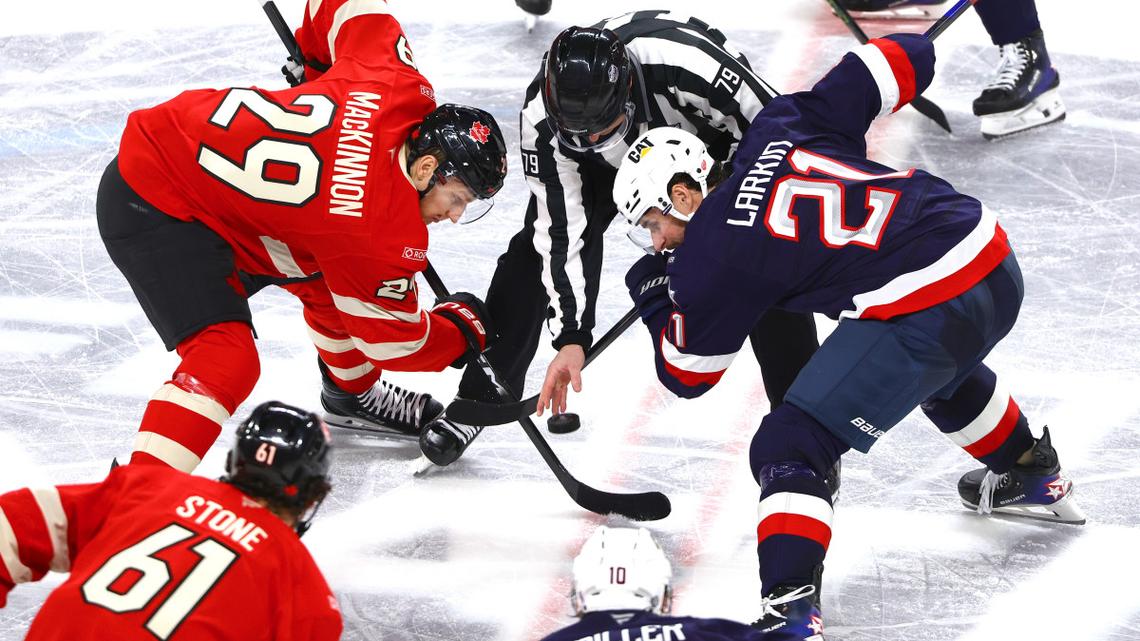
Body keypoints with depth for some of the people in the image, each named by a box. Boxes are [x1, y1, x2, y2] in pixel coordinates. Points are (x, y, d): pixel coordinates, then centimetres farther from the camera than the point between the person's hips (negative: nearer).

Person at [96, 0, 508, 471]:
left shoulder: (399, 85, -9)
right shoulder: (384, 232, -27)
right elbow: (395, 341, -10)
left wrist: (318, 63, 26)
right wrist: (464, 328, 6)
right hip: (150, 212, -10)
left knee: (327, 281, 22)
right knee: (226, 359, -24)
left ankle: (351, 395, 49)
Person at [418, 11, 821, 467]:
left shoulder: (692, 63, -45)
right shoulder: (541, 120, -34)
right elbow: (562, 236, -27)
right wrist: (570, 337, -30)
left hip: (712, 132, -2)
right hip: (617, 157, 2)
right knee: (541, 245, -11)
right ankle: (477, 401, 2)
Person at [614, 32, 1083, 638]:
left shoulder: (710, 258, -1)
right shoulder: (781, 125, 12)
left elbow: (686, 374, 14)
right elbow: (906, 58, 13)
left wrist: (654, 302, 32)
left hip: (922, 311, -8)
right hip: (994, 254, 8)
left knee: (787, 446, 0)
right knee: (943, 372, 42)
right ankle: (1033, 477, 61)